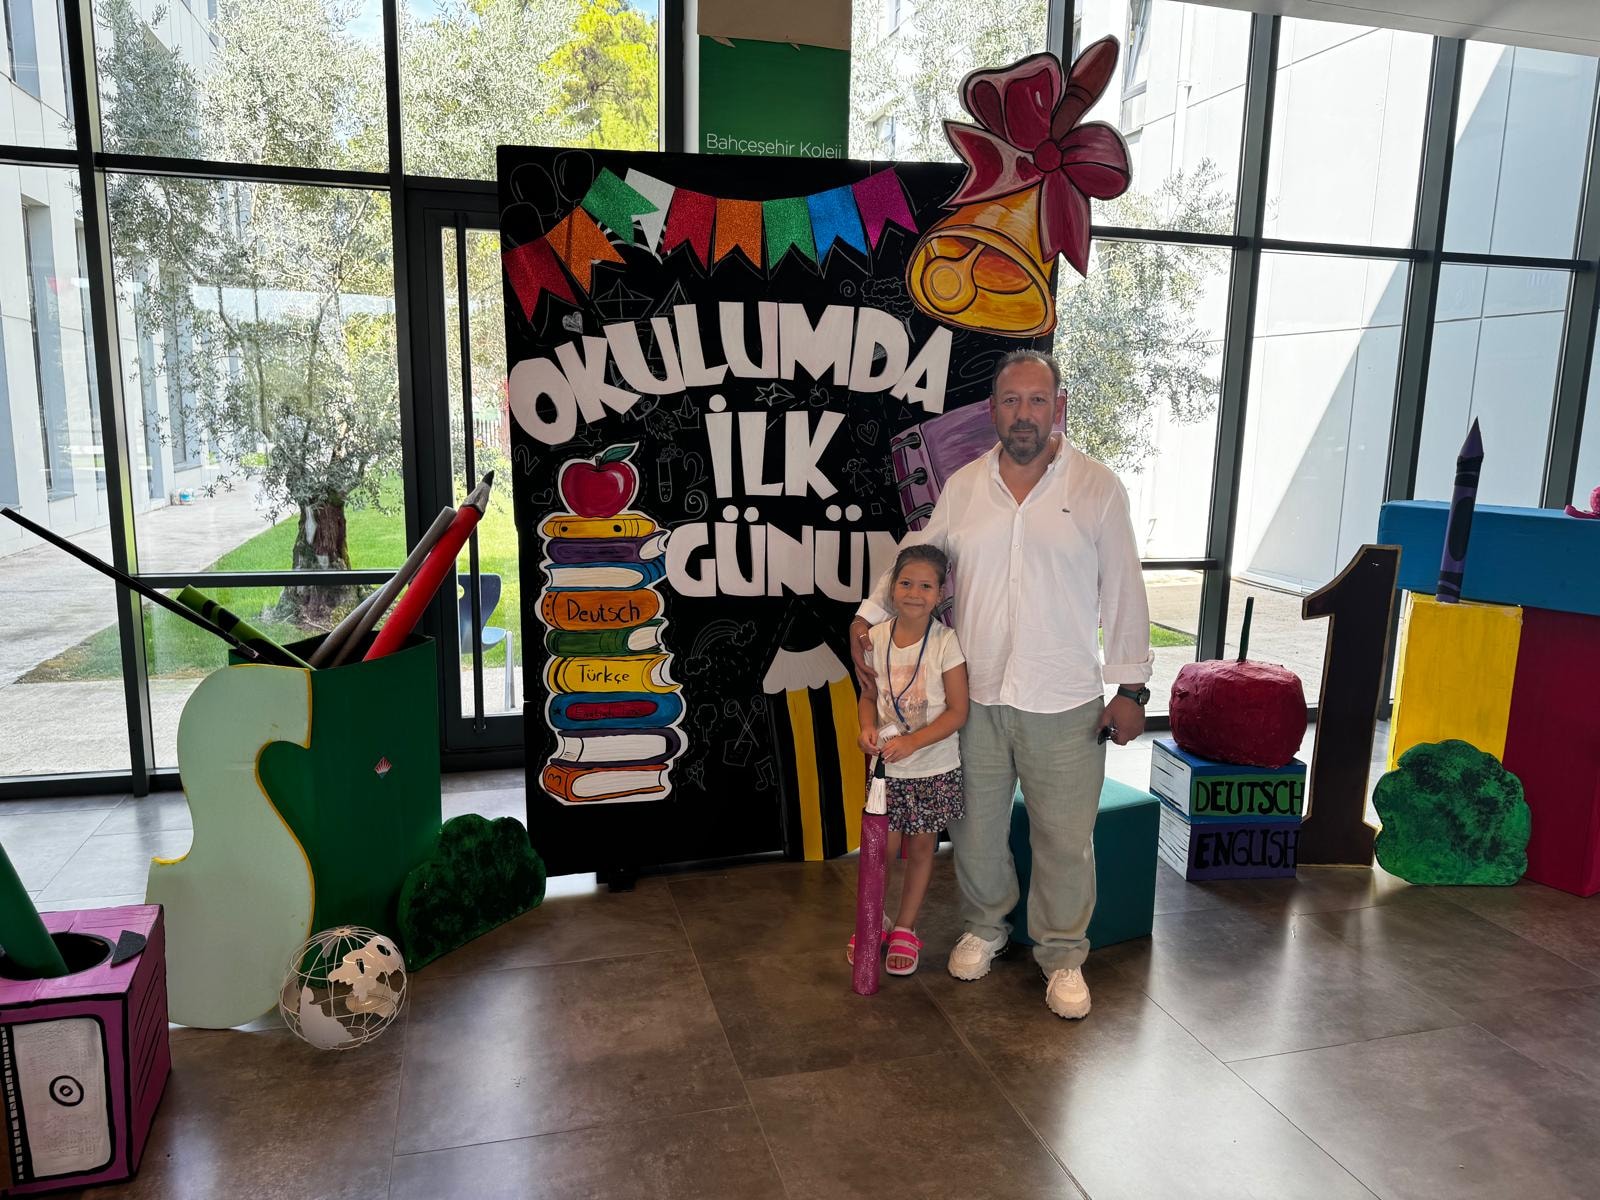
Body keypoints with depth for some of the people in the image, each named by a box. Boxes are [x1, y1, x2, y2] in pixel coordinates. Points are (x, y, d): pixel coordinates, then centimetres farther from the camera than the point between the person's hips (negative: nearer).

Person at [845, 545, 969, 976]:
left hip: (934, 768, -2)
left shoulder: (946, 642, -14)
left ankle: (904, 928, 30)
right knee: (882, 847, 4)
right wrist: (868, 728, -13)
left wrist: (911, 742, -22)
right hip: (887, 766, 2)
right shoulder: (876, 637, -3)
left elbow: (957, 711, -13)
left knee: (921, 847, 11)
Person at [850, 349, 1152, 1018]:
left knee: (1065, 838, 8)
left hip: (1064, 708, -2)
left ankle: (1062, 955, 29)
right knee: (975, 828, 16)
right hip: (974, 699, 3)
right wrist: (868, 618, 1)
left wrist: (1130, 687, -5)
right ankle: (984, 927, 39)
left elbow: (1124, 593, -3)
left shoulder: (1097, 488, -4)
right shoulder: (963, 487, 3)